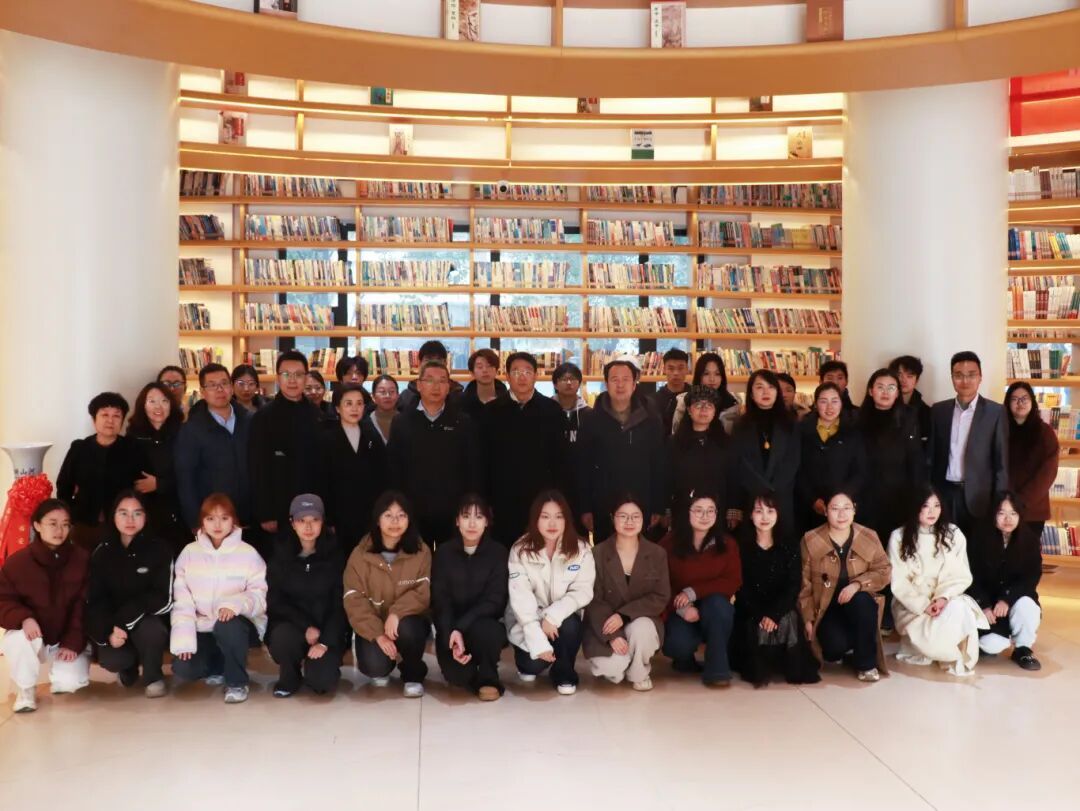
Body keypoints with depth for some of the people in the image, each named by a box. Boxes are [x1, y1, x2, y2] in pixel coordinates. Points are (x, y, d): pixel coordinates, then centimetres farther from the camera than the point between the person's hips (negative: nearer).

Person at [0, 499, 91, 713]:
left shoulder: (82, 559, -7)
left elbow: (84, 606, -7)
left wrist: (73, 643, -17)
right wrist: (24, 618, -30)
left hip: (67, 639, 0)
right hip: (32, 636, 0)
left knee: (71, 682, -26)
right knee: (19, 639, -36)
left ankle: (57, 676, 17)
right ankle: (25, 690, -5)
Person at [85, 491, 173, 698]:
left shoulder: (160, 548, -10)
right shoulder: (102, 553, -1)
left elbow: (163, 599, -15)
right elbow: (94, 600, -4)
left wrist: (124, 621, -25)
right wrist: (108, 631, -23)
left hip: (150, 621, -2)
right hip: (112, 625, 2)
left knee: (150, 629, -37)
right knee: (110, 660, -28)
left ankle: (152, 677, -3)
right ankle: (129, 666, 13)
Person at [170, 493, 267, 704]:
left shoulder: (248, 553, -7)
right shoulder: (189, 553, 0)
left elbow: (260, 596, -10)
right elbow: (181, 600, -4)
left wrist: (236, 603, -32)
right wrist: (184, 639, -16)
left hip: (238, 623, -3)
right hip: (203, 627, 3)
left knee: (227, 627, -37)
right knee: (183, 669, -19)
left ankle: (237, 682, -11)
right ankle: (219, 665, 15)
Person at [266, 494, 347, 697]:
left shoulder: (334, 553, -6)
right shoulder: (281, 553, -4)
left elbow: (341, 603, -8)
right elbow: (274, 601, -5)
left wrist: (325, 641, -20)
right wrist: (306, 627, -19)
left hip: (327, 628, -1)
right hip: (291, 624, 1)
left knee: (320, 680, -25)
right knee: (282, 638, -35)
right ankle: (290, 676, -1)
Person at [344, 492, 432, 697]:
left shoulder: (421, 551, -6)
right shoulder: (360, 555, -8)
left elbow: (425, 592, -13)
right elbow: (354, 601, -12)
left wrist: (397, 613, -30)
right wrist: (378, 634, -25)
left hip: (408, 622, 0)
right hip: (373, 626, 0)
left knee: (406, 628, -35)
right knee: (374, 665, -28)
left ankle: (413, 675, -4)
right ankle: (381, 669, 13)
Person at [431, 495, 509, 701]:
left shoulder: (498, 552, -5)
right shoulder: (444, 553, -1)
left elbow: (494, 600, -13)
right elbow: (440, 601, -6)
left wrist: (461, 626, -27)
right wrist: (451, 633, -24)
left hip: (486, 624, -1)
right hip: (452, 628, 1)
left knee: (484, 629, -37)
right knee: (455, 674, -28)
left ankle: (488, 677, -7)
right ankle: (467, 674, 12)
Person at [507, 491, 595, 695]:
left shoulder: (581, 550, -9)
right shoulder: (520, 550, -13)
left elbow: (583, 591, -14)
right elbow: (521, 597, -20)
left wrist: (553, 616, -31)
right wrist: (538, 641, -29)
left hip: (562, 618, 1)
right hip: (528, 620, -1)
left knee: (570, 626, -32)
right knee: (535, 661, -26)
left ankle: (564, 674, -4)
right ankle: (527, 664, 13)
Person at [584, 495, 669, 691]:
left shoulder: (657, 554, -2)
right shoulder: (598, 554, -7)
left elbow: (661, 597, -7)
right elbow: (593, 600, -9)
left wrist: (624, 615, -22)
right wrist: (613, 635, -23)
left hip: (641, 620, 1)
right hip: (605, 626, -1)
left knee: (640, 629, -36)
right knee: (612, 669, -28)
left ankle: (639, 673, -2)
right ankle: (617, 666, 14)